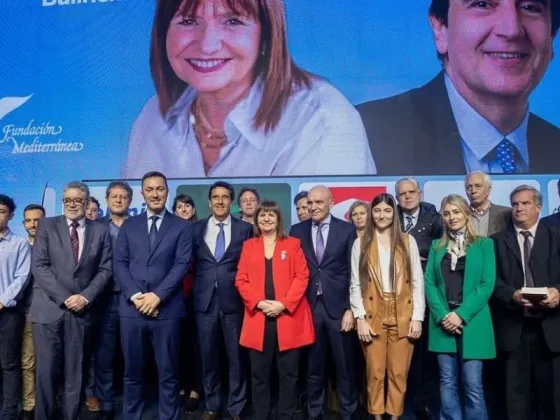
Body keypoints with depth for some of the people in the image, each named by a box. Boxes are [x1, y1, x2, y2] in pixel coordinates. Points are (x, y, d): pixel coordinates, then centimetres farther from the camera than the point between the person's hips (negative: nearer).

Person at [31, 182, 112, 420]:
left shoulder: (101, 231, 9)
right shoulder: (47, 226, 5)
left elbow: (105, 270, 4)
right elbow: (39, 266, -3)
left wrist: (86, 297, -10)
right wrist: (64, 297, -12)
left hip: (82, 311, 1)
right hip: (49, 308, -1)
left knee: (75, 372, 7)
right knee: (46, 370, 2)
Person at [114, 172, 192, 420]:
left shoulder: (181, 227, 4)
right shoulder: (129, 226, 12)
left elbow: (182, 265, -4)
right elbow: (119, 264, 4)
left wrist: (157, 296, -14)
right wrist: (135, 296, -9)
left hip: (167, 309, -2)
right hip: (132, 308, 2)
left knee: (168, 374, 6)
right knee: (133, 372, 12)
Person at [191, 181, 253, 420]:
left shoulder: (245, 229, 3)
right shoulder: (196, 229, 8)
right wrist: (192, 291, 2)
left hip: (234, 301, -1)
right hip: (204, 301, 2)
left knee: (236, 357, 5)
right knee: (208, 357, 10)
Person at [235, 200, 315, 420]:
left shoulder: (293, 244, 6)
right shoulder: (248, 245, 12)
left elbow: (302, 277, -2)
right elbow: (241, 280, 5)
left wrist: (284, 304, -13)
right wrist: (259, 303, -10)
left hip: (288, 317, -1)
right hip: (258, 318, 2)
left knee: (288, 373, 5)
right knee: (259, 374, 7)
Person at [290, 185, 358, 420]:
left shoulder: (347, 230, 1)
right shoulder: (297, 231, 6)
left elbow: (353, 273, -1)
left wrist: (351, 308, -6)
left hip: (338, 306, -1)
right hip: (309, 306, 1)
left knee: (344, 365, 9)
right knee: (313, 366, 11)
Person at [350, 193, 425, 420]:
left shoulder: (408, 241, 6)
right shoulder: (360, 244, 5)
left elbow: (417, 282, 4)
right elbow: (355, 285, 2)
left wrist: (417, 317, -4)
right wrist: (360, 318, -7)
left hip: (402, 316, 1)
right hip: (373, 316, 0)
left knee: (398, 373, 5)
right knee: (375, 372, 5)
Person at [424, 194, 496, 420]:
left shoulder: (484, 244, 3)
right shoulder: (437, 246, 11)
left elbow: (487, 284, -5)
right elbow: (429, 283, 4)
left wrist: (461, 314, -14)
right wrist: (442, 315, -10)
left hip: (472, 321, -3)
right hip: (443, 321, 3)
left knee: (472, 383, -1)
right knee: (447, 382, 7)